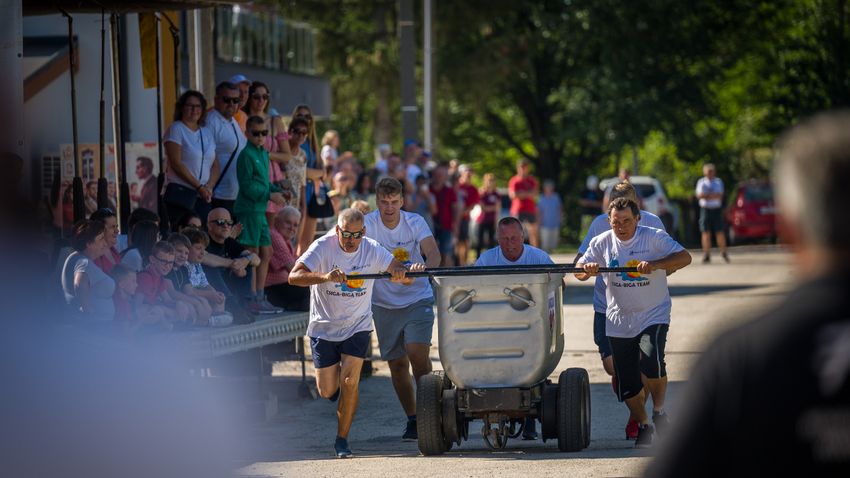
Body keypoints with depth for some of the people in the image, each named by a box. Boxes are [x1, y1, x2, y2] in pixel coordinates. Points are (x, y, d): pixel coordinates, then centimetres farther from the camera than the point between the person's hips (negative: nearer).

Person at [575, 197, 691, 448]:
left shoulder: (654, 238, -7)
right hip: (618, 321, 3)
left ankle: (658, 410, 0)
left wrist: (655, 265, -30)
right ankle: (643, 425, 27)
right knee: (626, 382, 4)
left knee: (651, 362, -26)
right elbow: (578, 272, 1)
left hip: (654, 315, -3)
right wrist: (587, 270, -23)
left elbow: (684, 257, -15)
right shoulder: (602, 243, 3)